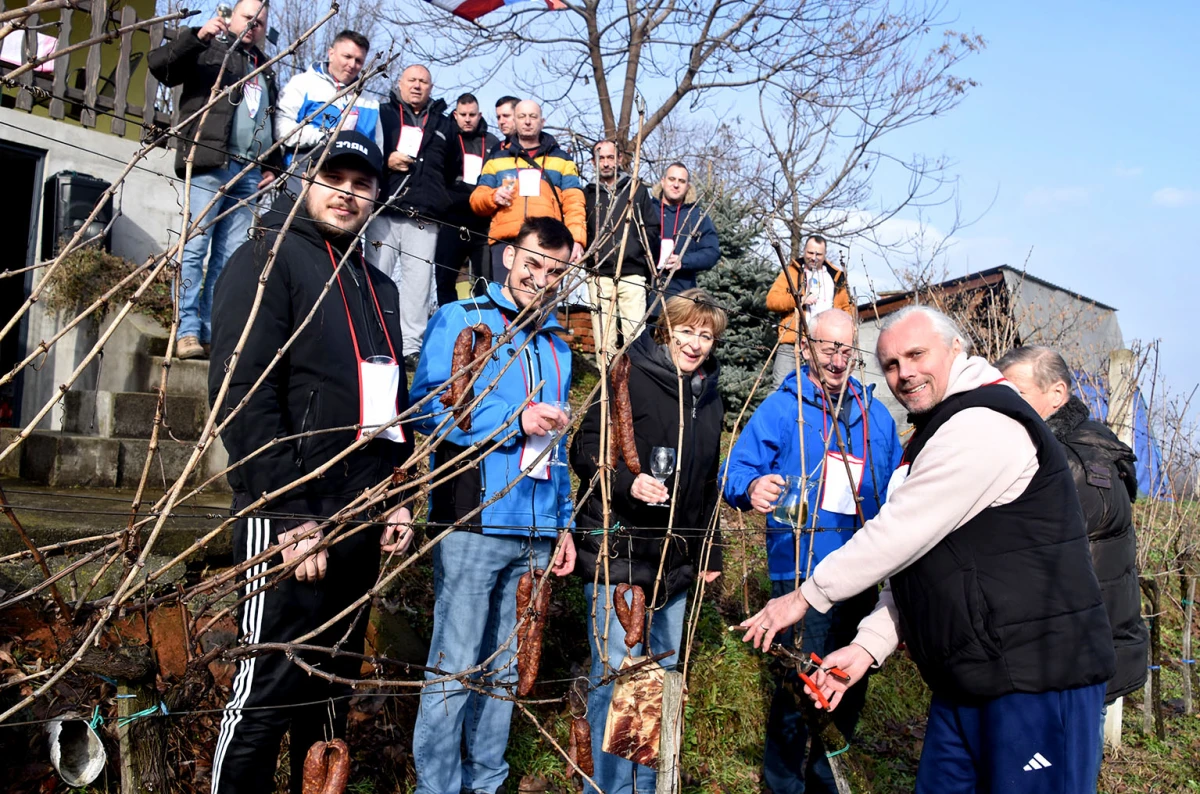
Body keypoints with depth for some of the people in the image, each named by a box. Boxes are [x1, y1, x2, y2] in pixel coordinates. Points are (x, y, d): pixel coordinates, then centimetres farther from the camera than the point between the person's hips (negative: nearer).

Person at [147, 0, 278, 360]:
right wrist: (196, 36, -16)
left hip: (249, 171, 6)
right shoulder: (209, 50, 10)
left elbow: (273, 122, 30)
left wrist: (272, 165, 16)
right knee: (195, 246, -9)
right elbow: (159, 64, -4)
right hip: (209, 163, -6)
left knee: (231, 253, 1)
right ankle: (187, 330, -10)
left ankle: (214, 331, 3)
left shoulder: (265, 69, 28)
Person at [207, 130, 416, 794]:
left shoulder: (378, 286, 18)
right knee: (267, 692, 0)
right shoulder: (269, 260, -4)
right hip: (286, 521, -7)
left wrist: (397, 496, 12)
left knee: (332, 691, 16)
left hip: (362, 521, 7)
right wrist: (291, 515, -19)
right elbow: (241, 394, -14)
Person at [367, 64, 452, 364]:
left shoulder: (444, 125, 22)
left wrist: (443, 204, 11)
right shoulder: (383, 114, 14)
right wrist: (385, 162, -8)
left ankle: (411, 346, 0)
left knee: (418, 282, -2)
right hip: (384, 212, -2)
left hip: (425, 219, 2)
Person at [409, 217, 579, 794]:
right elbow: (429, 408, -12)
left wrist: (562, 523, 18)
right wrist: (516, 420, -16)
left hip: (535, 535, 6)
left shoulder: (557, 347, 19)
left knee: (504, 669, 13)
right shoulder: (460, 321, 1)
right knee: (454, 671, -3)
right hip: (473, 524, -6)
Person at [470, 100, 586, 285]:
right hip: (505, 242, 1)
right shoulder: (496, 158, 23)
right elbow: (476, 200, 19)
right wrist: (493, 197, -4)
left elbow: (573, 204, 9)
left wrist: (576, 238, -8)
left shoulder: (561, 159, 21)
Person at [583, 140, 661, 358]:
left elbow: (652, 228, 9)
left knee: (636, 336, -6)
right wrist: (588, 253, -4)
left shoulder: (637, 189, 12)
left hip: (632, 274, -1)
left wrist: (637, 251, -2)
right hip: (599, 275, 1)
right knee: (603, 339, 0)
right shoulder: (588, 194, 12)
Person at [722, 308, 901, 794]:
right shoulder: (781, 407, -3)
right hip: (801, 571, -5)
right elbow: (736, 472, -9)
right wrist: (752, 489, -31)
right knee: (798, 687, -2)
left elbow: (896, 488, 16)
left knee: (850, 687, 14)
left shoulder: (875, 413, 12)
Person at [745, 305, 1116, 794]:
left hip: (1039, 678, -10)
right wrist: (868, 645, 6)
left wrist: (807, 595, -10)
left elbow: (900, 533, -20)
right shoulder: (936, 434, 17)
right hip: (964, 680, 10)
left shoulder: (984, 423, -16)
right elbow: (911, 561, 17)